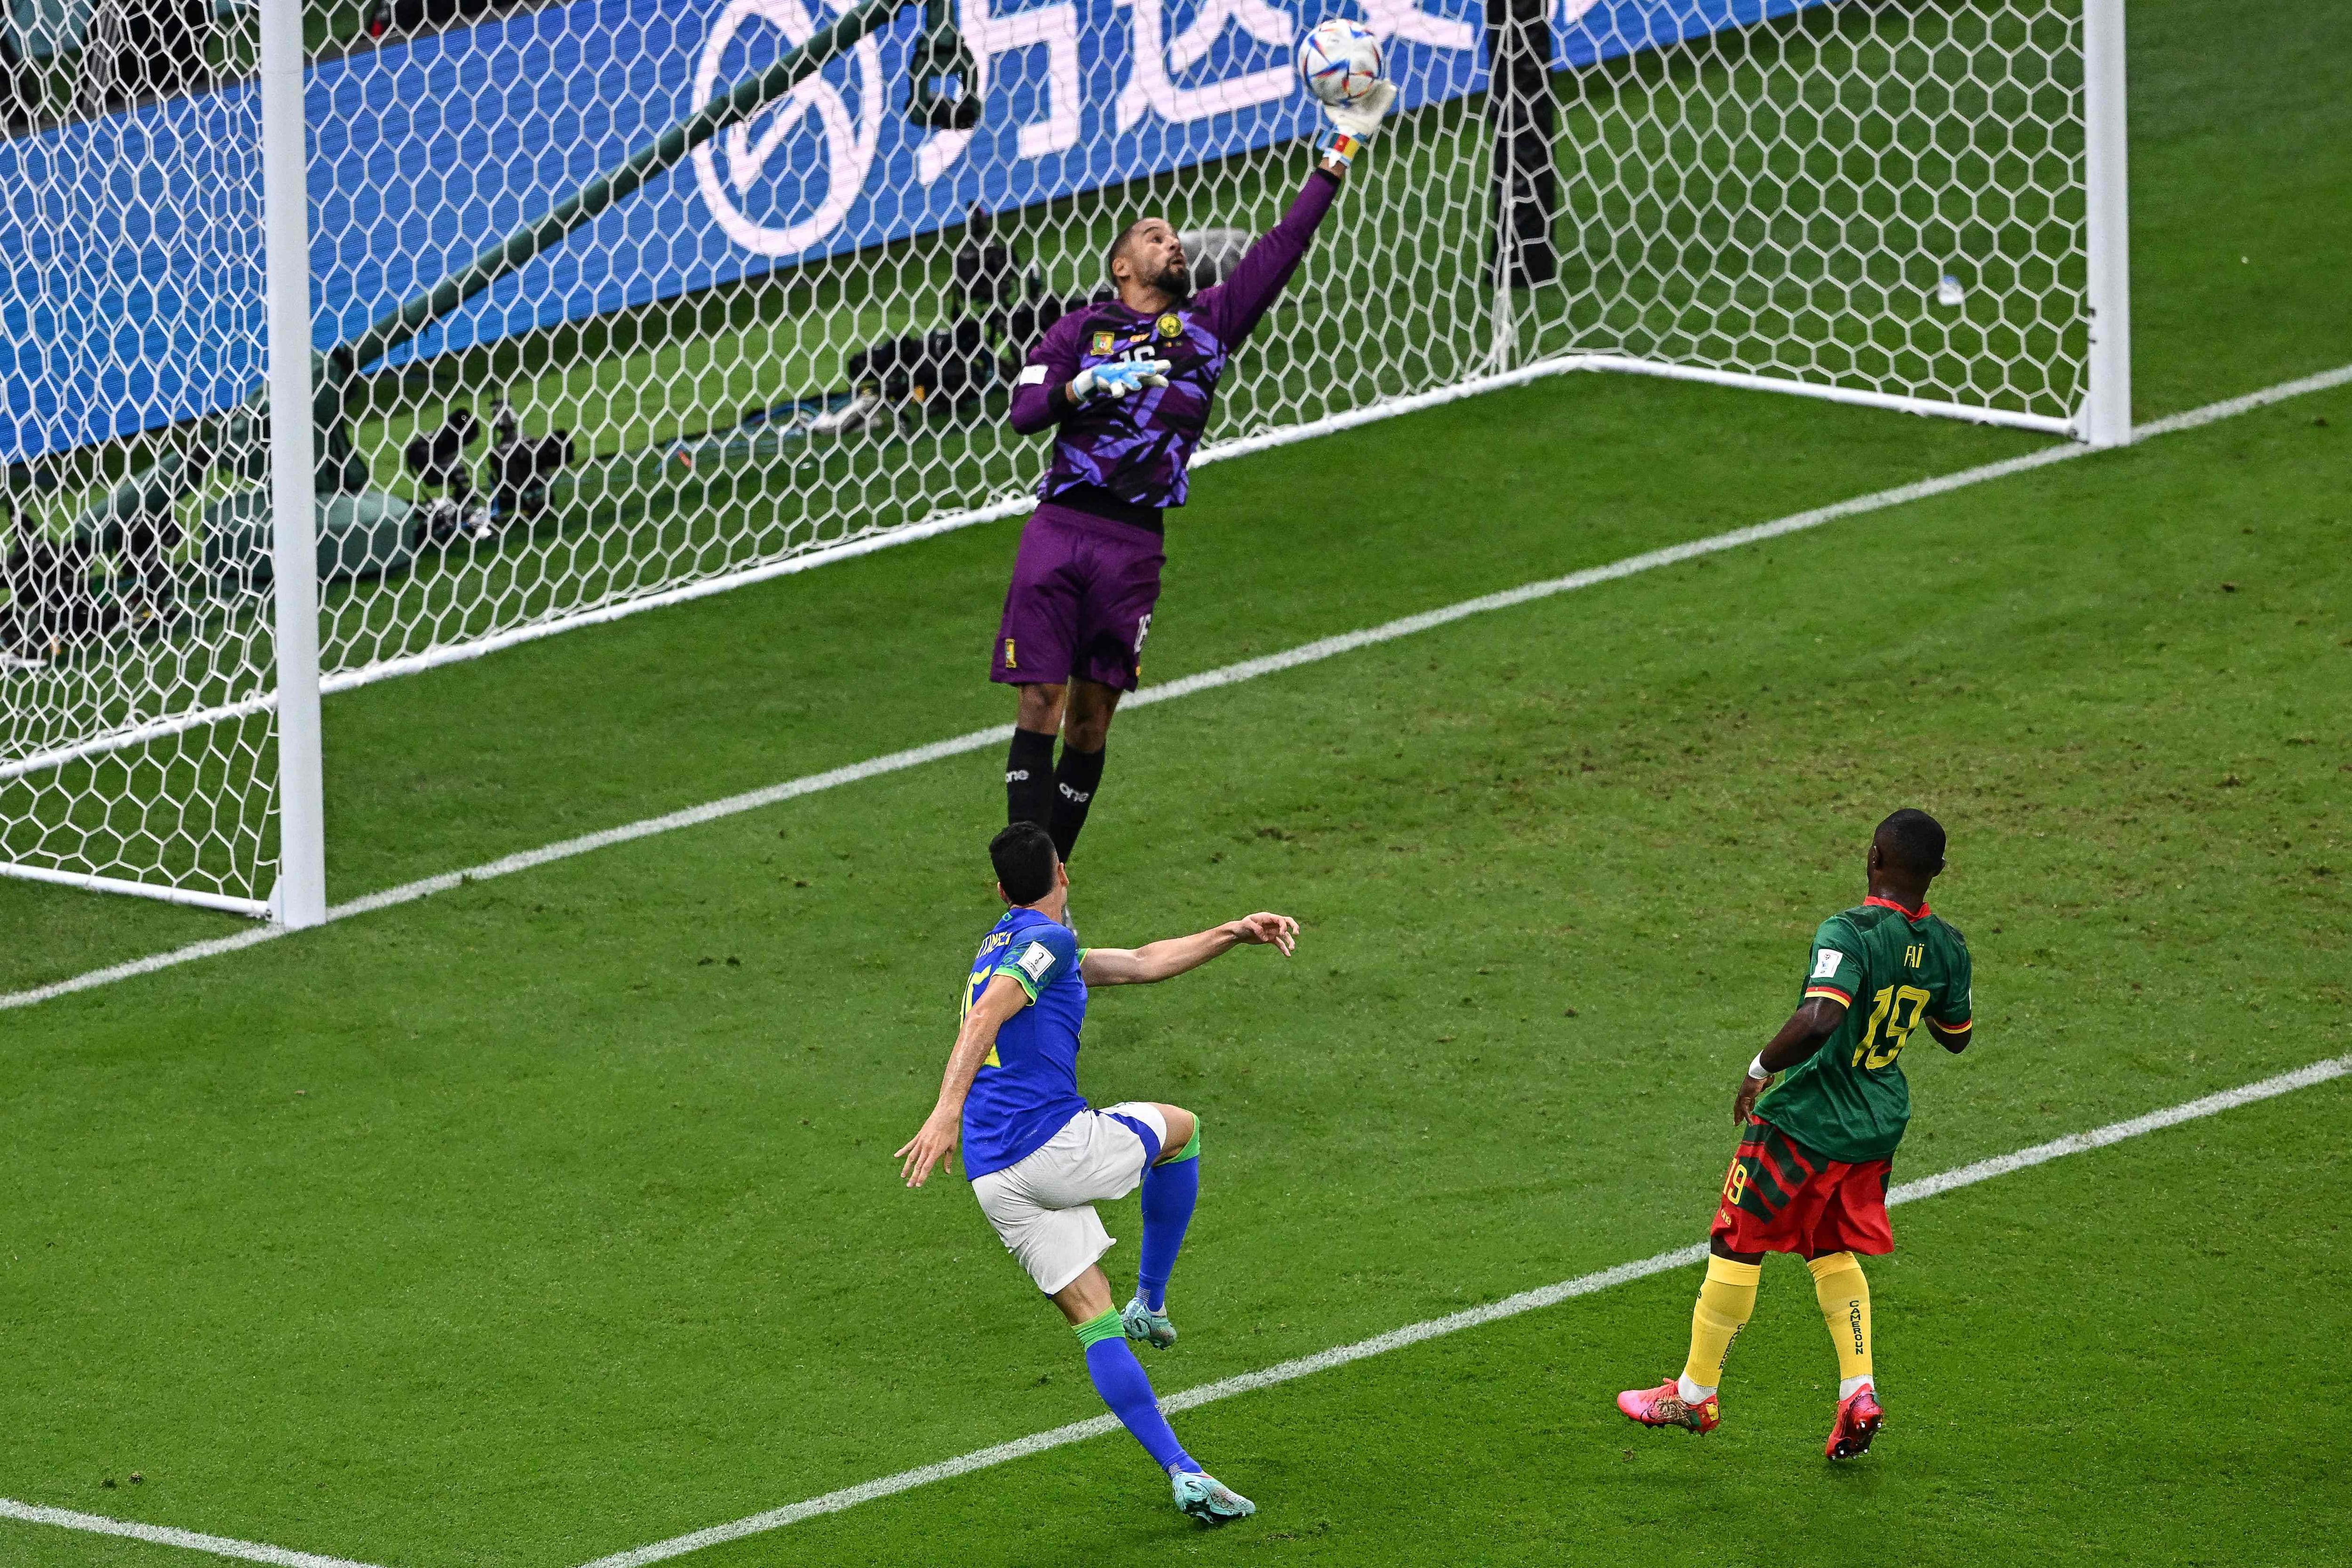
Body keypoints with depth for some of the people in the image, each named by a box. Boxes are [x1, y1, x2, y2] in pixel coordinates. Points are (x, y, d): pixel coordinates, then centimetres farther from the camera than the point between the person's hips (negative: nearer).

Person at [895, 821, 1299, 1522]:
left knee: (1094, 1320, 6)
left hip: (996, 1177, 8)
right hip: (1056, 1143, -8)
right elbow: (983, 1018, -21)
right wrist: (947, 1112, -32)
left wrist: (1236, 933, 31)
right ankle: (1151, 1302, 21)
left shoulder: (1006, 945, 26)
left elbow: (1140, 964, 33)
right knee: (1178, 1127, 22)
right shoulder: (1047, 940, -3)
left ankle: (1181, 1470, -2)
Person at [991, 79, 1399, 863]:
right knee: (1041, 698, -7)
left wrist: (1338, 157, 9)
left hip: (1134, 542, 2)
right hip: (1060, 527, -2)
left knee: (1093, 713, 4)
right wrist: (1087, 386, -19)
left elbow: (1280, 249, 13)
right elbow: (1024, 408, -1)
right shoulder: (1082, 329, 11)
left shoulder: (1209, 322, 17)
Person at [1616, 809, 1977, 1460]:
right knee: (1833, 1252, 22)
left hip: (1806, 1121, -7)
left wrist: (1761, 1070, -24)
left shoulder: (1850, 934, -26)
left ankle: (1695, 1394, 20)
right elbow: (1955, 1035, 11)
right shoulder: (1946, 948, -4)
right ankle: (1859, 1391, 6)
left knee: (1737, 1247, 9)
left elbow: (1819, 1019, -39)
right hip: (1880, 1124, 7)